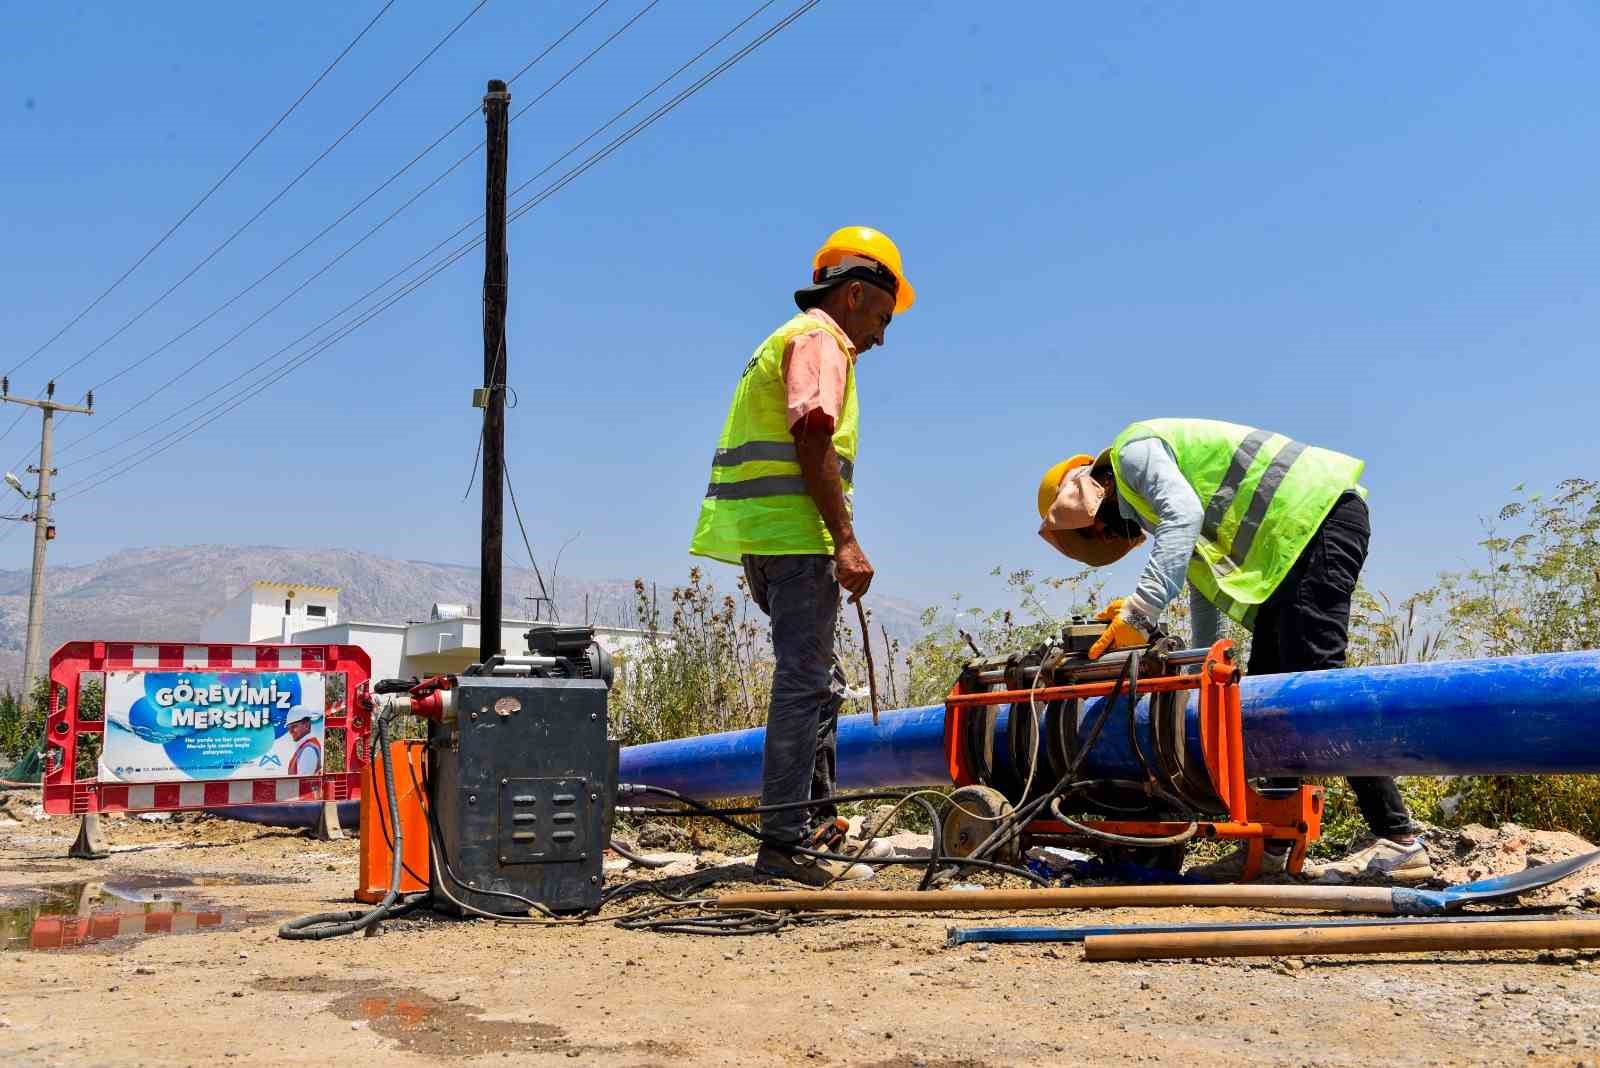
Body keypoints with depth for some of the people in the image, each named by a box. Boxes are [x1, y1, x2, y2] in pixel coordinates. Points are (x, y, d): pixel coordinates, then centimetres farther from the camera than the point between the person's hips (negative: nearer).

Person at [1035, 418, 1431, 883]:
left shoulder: (1132, 450, -4)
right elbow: (1204, 591, 25)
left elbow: (1184, 514, -23)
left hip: (1321, 516, -11)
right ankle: (1272, 844, 9)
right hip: (1290, 542, 11)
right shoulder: (1142, 506, 24)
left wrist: (1139, 612, -26)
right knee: (1267, 684, 7)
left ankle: (1399, 841, -20)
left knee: (1314, 675, -18)